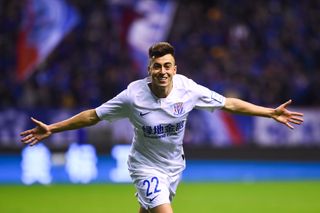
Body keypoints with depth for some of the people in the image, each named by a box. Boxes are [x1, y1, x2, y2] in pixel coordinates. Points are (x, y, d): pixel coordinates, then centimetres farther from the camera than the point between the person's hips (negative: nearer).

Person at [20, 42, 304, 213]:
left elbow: (229, 104, -5)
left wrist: (271, 113, -5)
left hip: (174, 165, 4)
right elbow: (93, 115, -13)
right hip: (146, 167, -4)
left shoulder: (187, 88, -16)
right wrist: (52, 129, -14)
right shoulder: (133, 95, -23)